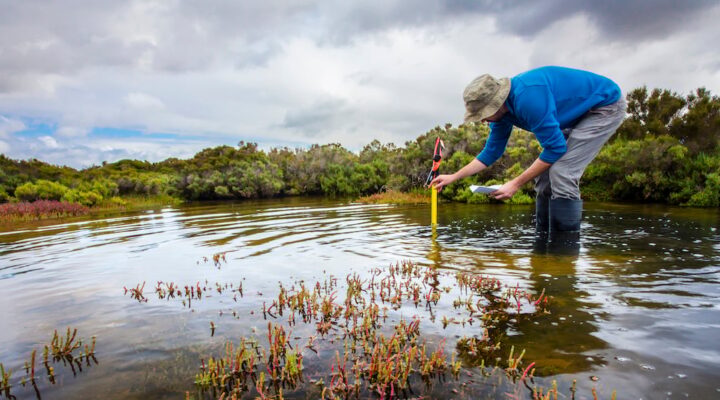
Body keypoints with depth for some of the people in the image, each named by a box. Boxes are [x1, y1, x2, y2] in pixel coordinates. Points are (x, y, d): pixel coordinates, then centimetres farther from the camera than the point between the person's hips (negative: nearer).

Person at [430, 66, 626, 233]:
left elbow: (556, 148, -28)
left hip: (606, 105, -9)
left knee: (561, 174, -21)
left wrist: (516, 184, -24)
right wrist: (453, 177, 4)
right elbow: (491, 152, 6)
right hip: (579, 114, 9)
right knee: (546, 175, 3)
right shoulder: (501, 109, -6)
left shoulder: (527, 97, -35)